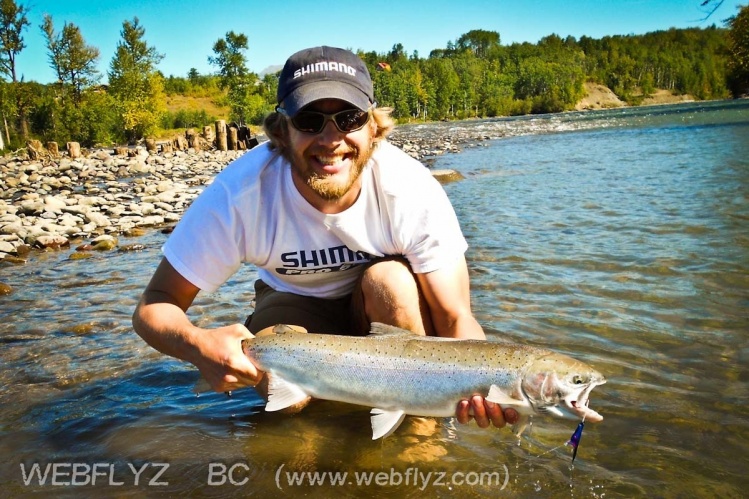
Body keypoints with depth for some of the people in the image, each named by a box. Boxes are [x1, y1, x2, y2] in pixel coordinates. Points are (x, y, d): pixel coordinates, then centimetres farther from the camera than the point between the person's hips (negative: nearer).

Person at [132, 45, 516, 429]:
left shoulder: (413, 190, -30)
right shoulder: (237, 194, -30)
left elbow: (456, 318, -28)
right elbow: (154, 306, -25)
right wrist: (199, 345, -49)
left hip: (392, 300, 0)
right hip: (294, 305, 1)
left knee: (391, 279, -33)